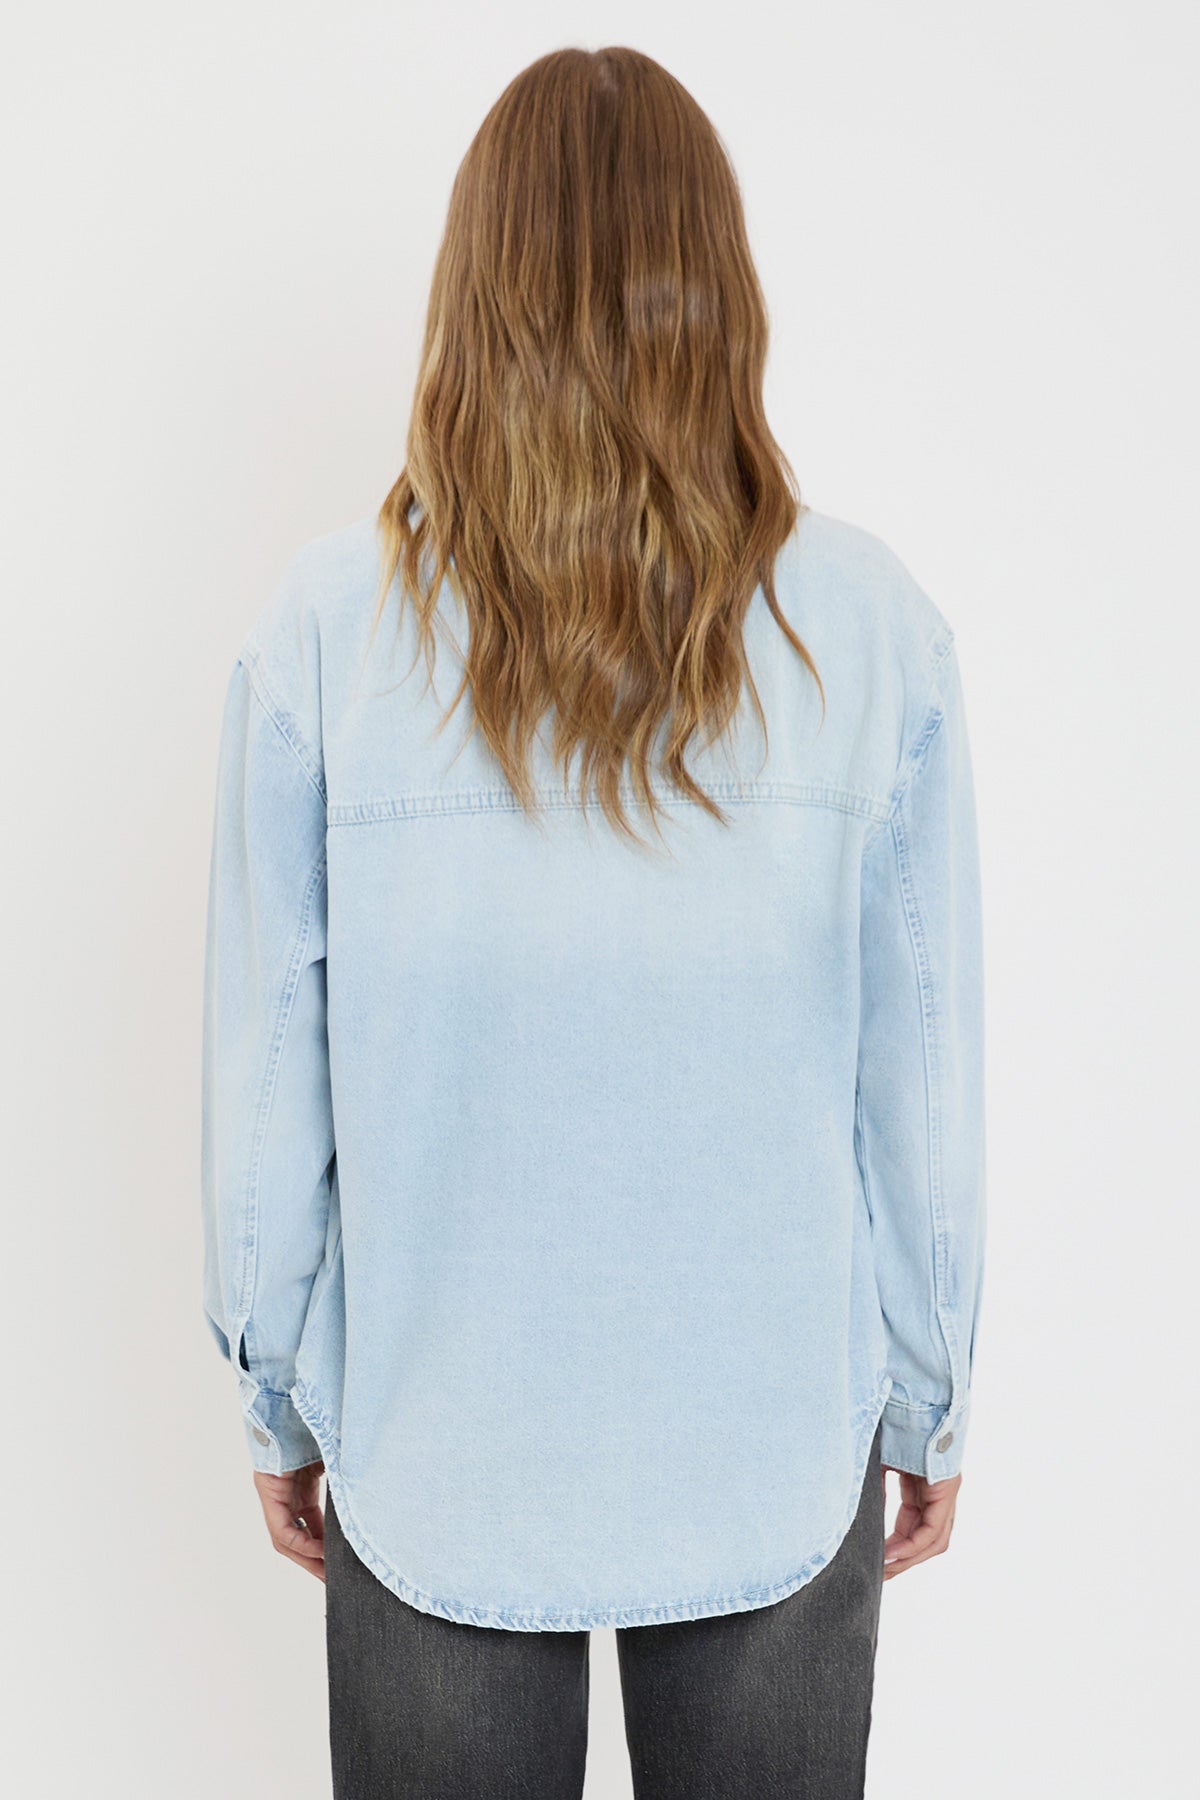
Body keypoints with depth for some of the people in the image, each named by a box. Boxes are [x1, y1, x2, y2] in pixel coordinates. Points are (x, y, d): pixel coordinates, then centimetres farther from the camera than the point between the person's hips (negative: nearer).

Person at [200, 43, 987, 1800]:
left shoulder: (330, 617, -13)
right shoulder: (873, 623, -12)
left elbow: (265, 1061, -7)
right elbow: (928, 1065, -6)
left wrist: (277, 1396, 8)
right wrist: (928, 1395, 9)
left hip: (438, 1452, 0)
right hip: (781, 1449, 1)